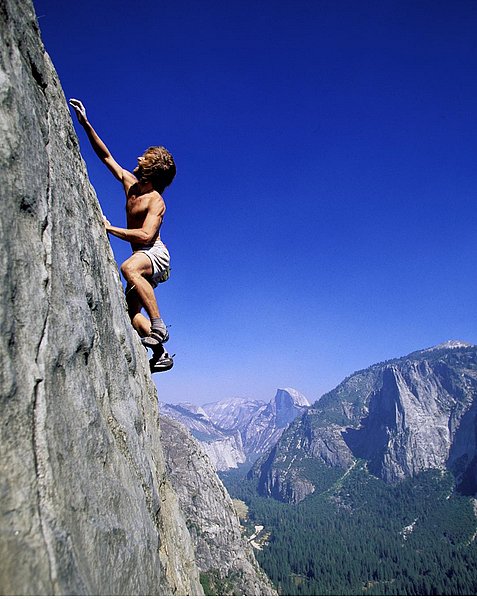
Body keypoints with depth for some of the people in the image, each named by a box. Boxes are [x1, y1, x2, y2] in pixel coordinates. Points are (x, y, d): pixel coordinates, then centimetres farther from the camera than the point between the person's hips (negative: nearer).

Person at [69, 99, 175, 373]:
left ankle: (159, 326, -35)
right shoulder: (130, 183, 10)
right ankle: (161, 353, 1)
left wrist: (110, 228, -22)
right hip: (143, 259, 8)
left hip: (156, 254, -8)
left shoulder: (155, 200, -13)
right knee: (130, 311, -3)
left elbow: (146, 236, -26)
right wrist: (86, 124, 13)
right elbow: (106, 156, 17)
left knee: (129, 268, -40)